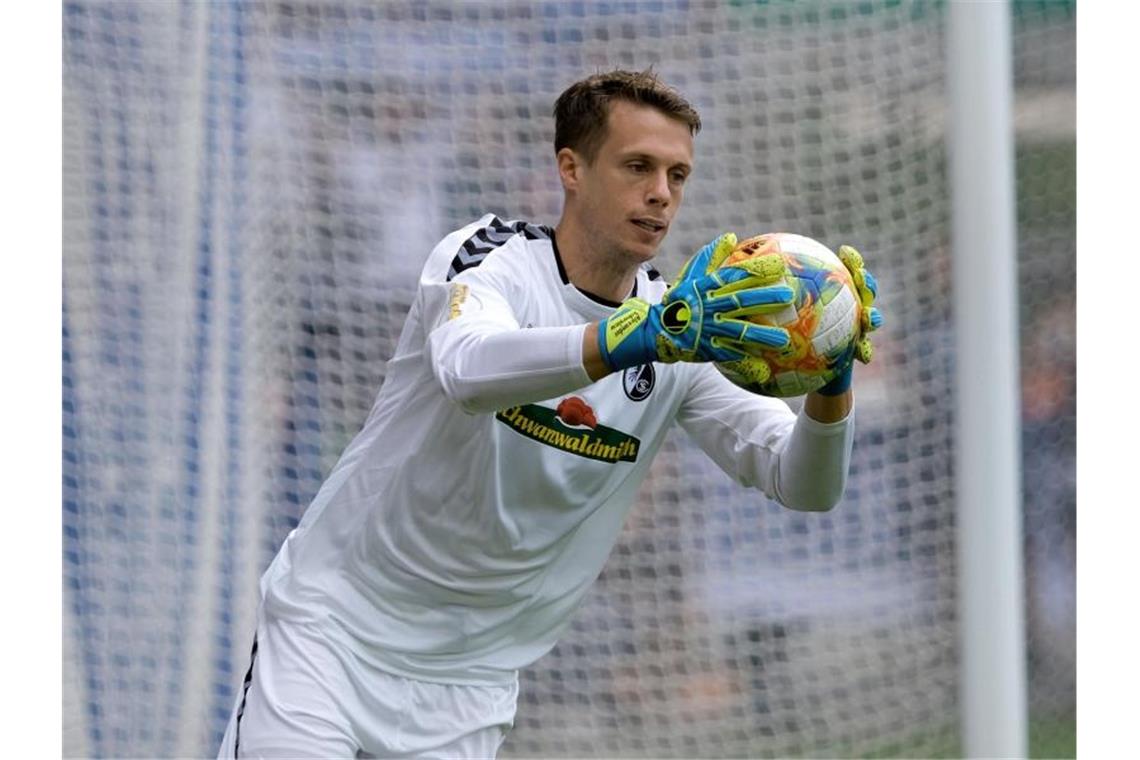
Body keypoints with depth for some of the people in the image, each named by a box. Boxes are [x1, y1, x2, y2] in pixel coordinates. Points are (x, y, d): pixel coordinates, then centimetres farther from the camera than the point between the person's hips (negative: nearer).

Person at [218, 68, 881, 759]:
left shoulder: (686, 334, -1)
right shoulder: (490, 257, -14)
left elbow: (804, 486, -10)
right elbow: (468, 369, -38)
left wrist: (831, 384, -32)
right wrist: (650, 332, -53)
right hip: (331, 624, -4)